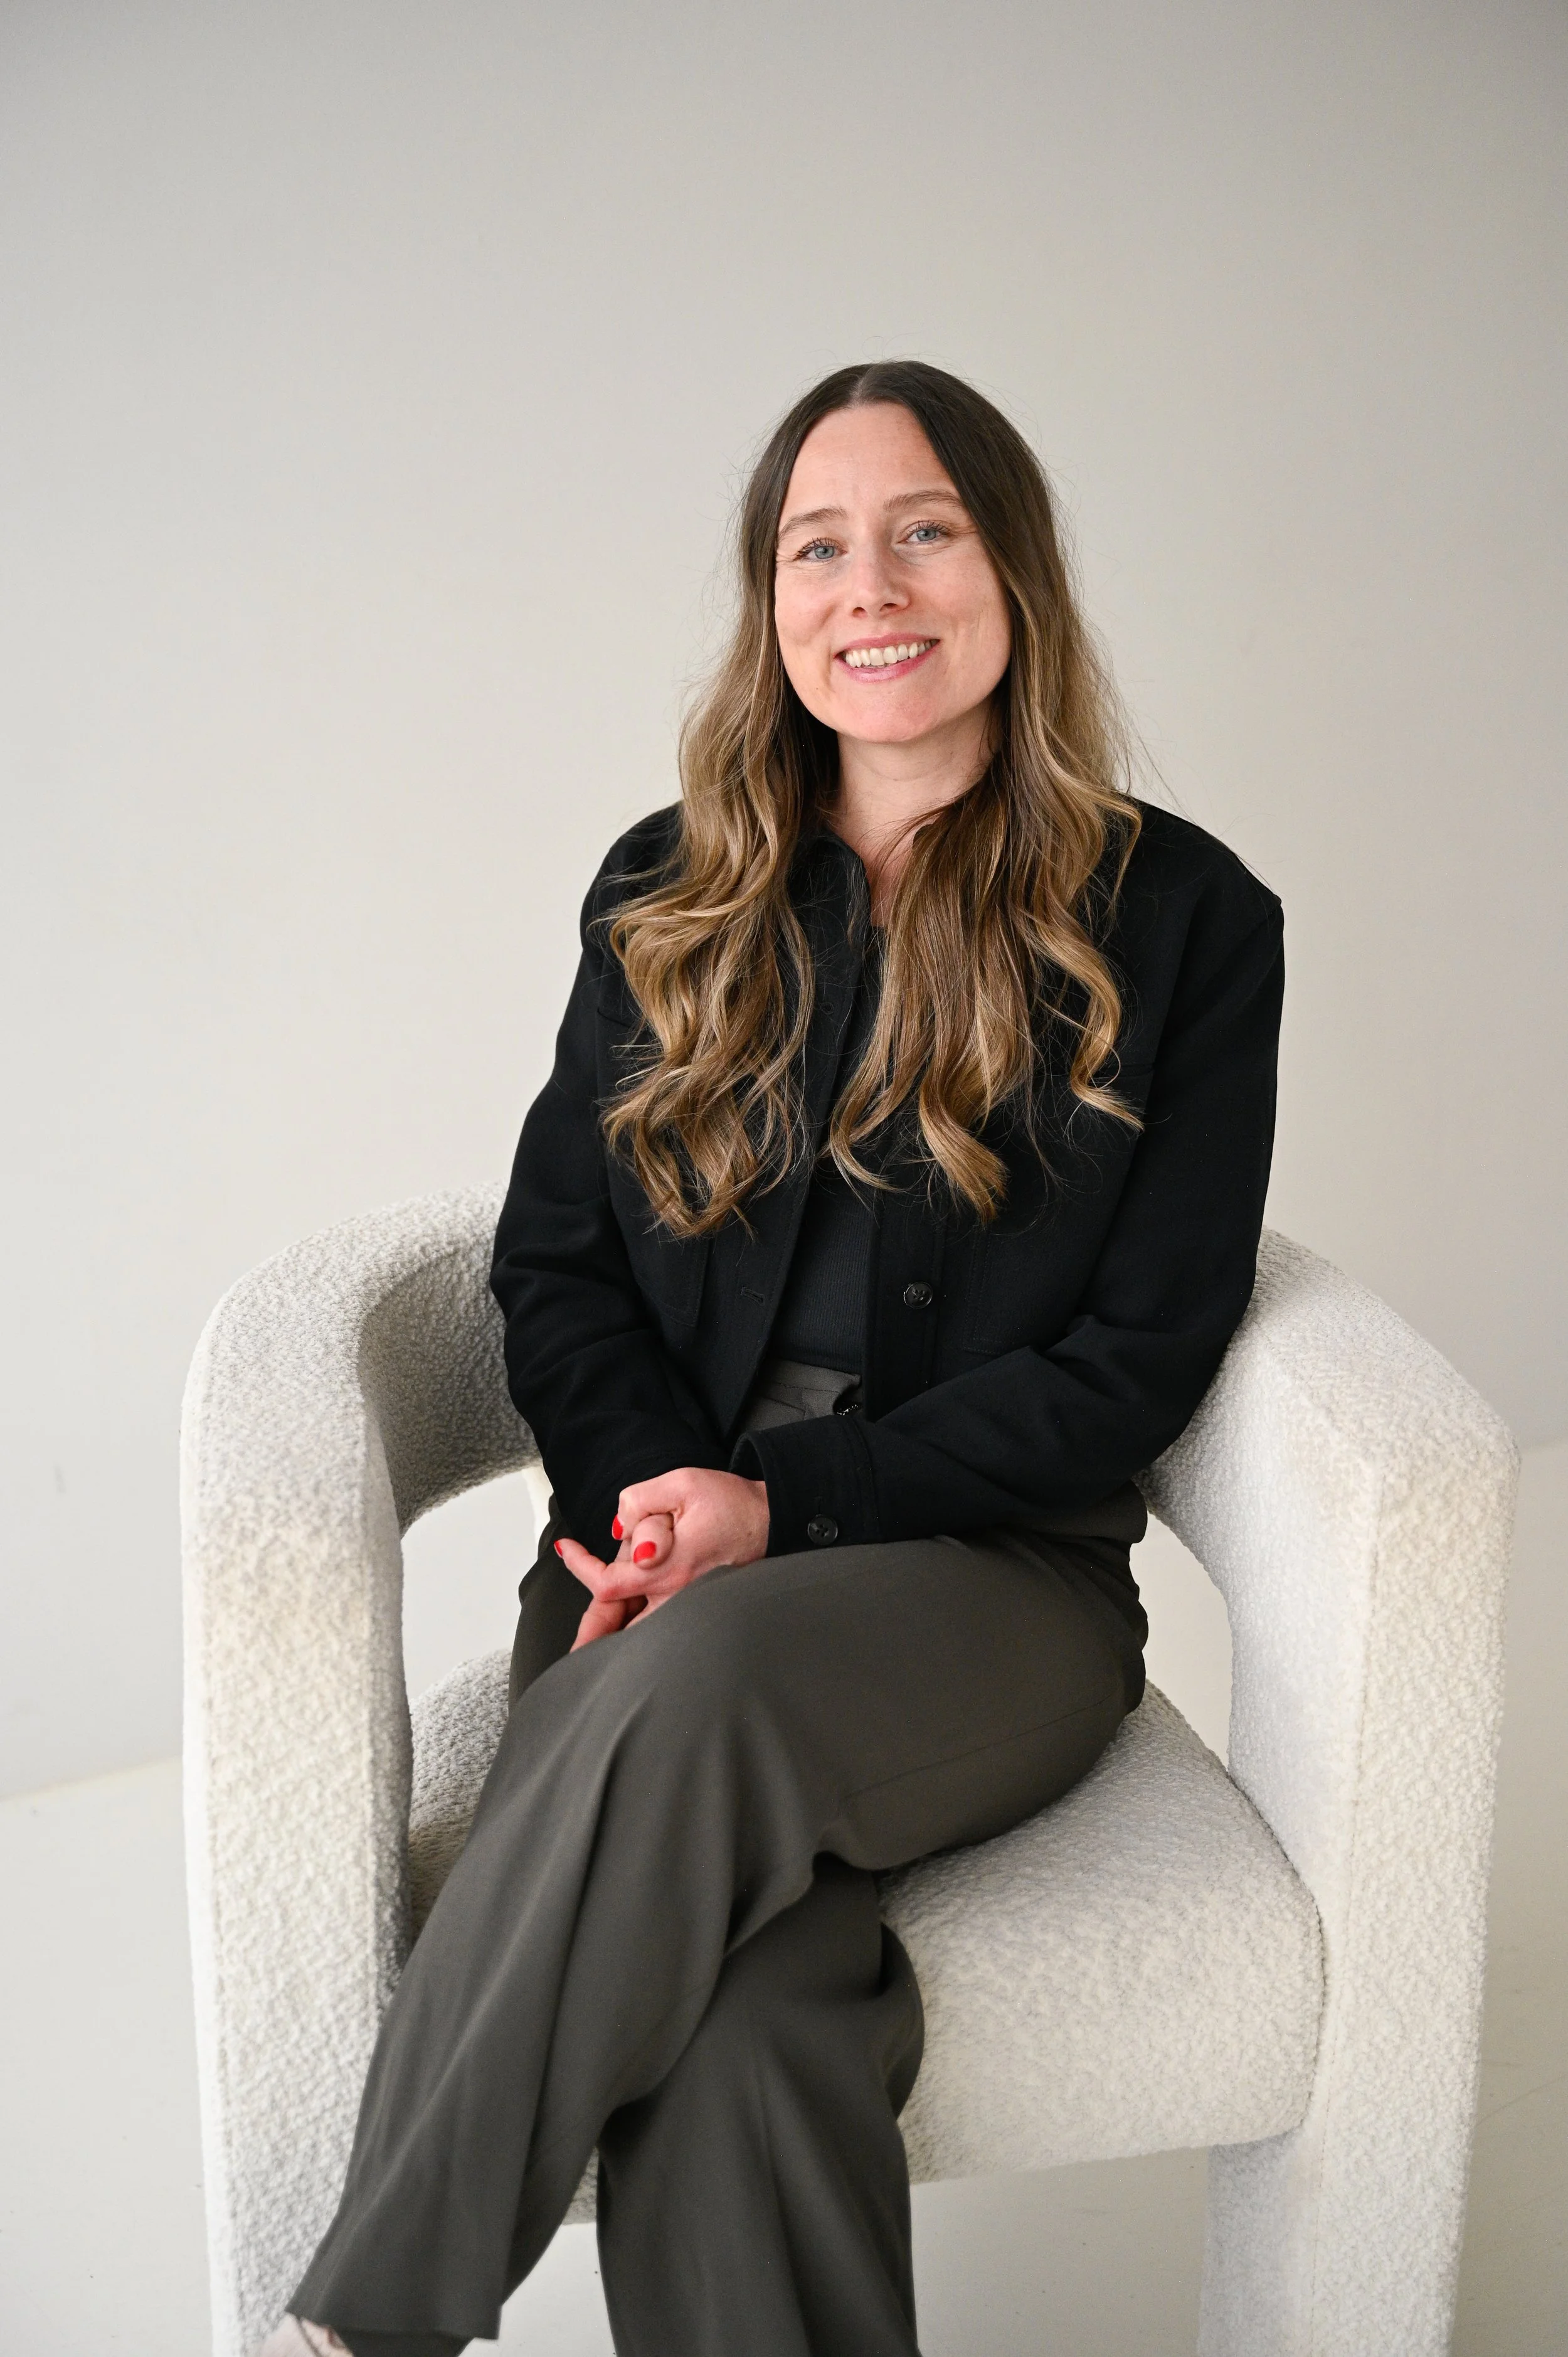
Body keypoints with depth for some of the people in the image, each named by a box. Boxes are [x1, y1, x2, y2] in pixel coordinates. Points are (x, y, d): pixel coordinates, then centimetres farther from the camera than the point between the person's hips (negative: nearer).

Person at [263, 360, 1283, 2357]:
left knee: (705, 1677, -36)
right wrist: (652, 1497, -8)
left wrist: (781, 1504, -12)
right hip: (667, 1555, 2)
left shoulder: (1182, 920, 3)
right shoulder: (670, 900, 13)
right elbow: (554, 1257, 14)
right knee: (737, 2019, -31)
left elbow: (1141, 1351, -2)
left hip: (995, 1574, -1)